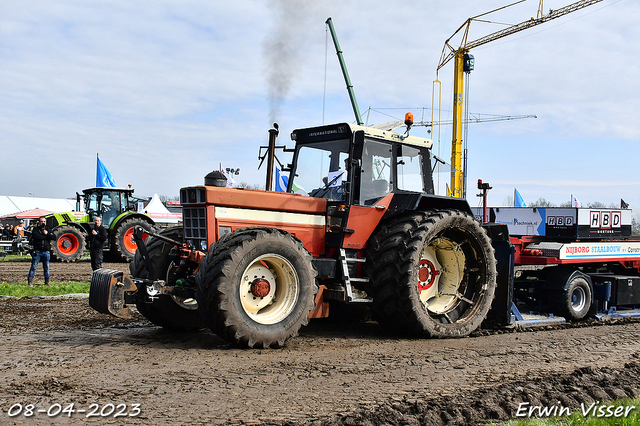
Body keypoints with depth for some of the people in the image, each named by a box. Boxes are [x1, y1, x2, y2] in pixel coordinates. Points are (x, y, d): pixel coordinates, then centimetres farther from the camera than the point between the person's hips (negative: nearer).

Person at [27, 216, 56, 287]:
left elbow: (54, 237, 1)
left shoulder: (48, 230, 13)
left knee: (46, 267, 9)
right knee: (33, 267, -3)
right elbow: (37, 236, -17)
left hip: (46, 252, 3)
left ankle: (47, 282, 16)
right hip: (37, 251, -3)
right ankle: (30, 282, 1)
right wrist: (46, 236, -9)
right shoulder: (36, 230, 3)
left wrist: (47, 234, -10)